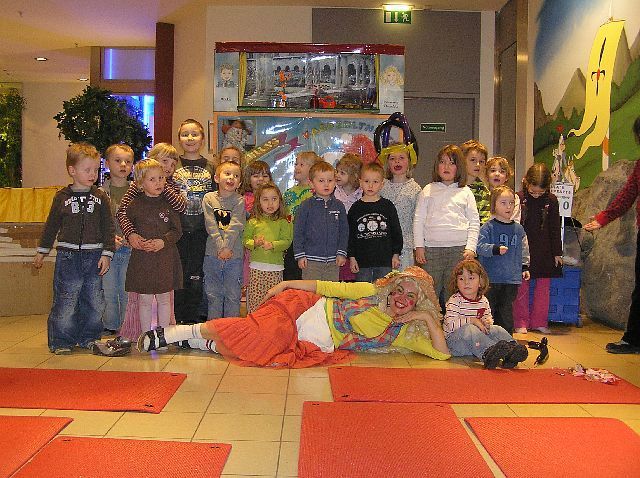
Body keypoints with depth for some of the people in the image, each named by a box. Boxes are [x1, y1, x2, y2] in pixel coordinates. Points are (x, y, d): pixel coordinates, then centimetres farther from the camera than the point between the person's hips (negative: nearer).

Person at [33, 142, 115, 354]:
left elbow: (109, 227, 4)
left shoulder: (100, 197, 3)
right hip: (68, 256, -1)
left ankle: (89, 338, 21)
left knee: (94, 301, 6)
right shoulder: (62, 197, 2)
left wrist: (107, 253, -2)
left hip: (94, 256, 1)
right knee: (65, 300, -1)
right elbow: (51, 225, 11)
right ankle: (61, 341, 12)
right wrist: (42, 251, 15)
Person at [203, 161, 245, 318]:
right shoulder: (209, 198, 2)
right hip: (213, 254, 1)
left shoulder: (239, 201, -1)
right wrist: (220, 246, -16)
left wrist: (227, 247, -19)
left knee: (232, 295, 7)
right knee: (213, 294, 10)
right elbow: (211, 226, -7)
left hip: (234, 254, -1)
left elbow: (235, 226, -11)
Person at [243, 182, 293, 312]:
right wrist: (254, 243, -14)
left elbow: (287, 241, -4)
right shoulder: (253, 222, 6)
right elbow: (245, 239, 6)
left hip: (276, 268, 0)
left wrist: (272, 245, -19)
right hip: (256, 267, 1)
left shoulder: (283, 222, 4)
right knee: (255, 298, 1)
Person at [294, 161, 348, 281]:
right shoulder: (306, 206, -3)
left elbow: (344, 231, 9)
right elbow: (298, 232, -2)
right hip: (311, 260, -3)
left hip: (333, 261, 3)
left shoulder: (339, 206, 6)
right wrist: (300, 255, -5)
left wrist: (342, 253, 3)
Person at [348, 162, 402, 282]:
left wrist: (396, 254, 3)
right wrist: (351, 257, 0)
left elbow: (396, 232, 7)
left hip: (385, 261, 0)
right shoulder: (356, 208, 4)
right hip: (362, 262, 0)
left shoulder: (388, 206, 3)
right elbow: (350, 234, 5)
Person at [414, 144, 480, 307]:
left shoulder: (465, 192, 11)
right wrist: (419, 246, 1)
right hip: (431, 248, 0)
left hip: (459, 248, 0)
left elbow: (474, 223, 8)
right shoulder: (428, 190, 12)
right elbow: (418, 220, 9)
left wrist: (470, 248, -2)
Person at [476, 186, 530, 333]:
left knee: (507, 309, 12)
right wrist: (496, 249, -29)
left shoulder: (518, 229, 10)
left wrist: (525, 267, 15)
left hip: (512, 278, 4)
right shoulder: (488, 227, -5)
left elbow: (524, 251, 20)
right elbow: (480, 247, -15)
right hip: (491, 277, -4)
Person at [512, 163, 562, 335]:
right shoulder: (518, 199, -7)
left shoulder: (551, 201, 0)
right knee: (522, 288, 3)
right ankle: (521, 322, 11)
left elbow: (555, 229, 7)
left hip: (544, 252, 3)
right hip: (522, 251, -2)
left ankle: (539, 322, 18)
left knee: (543, 288, 8)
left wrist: (557, 252, 7)